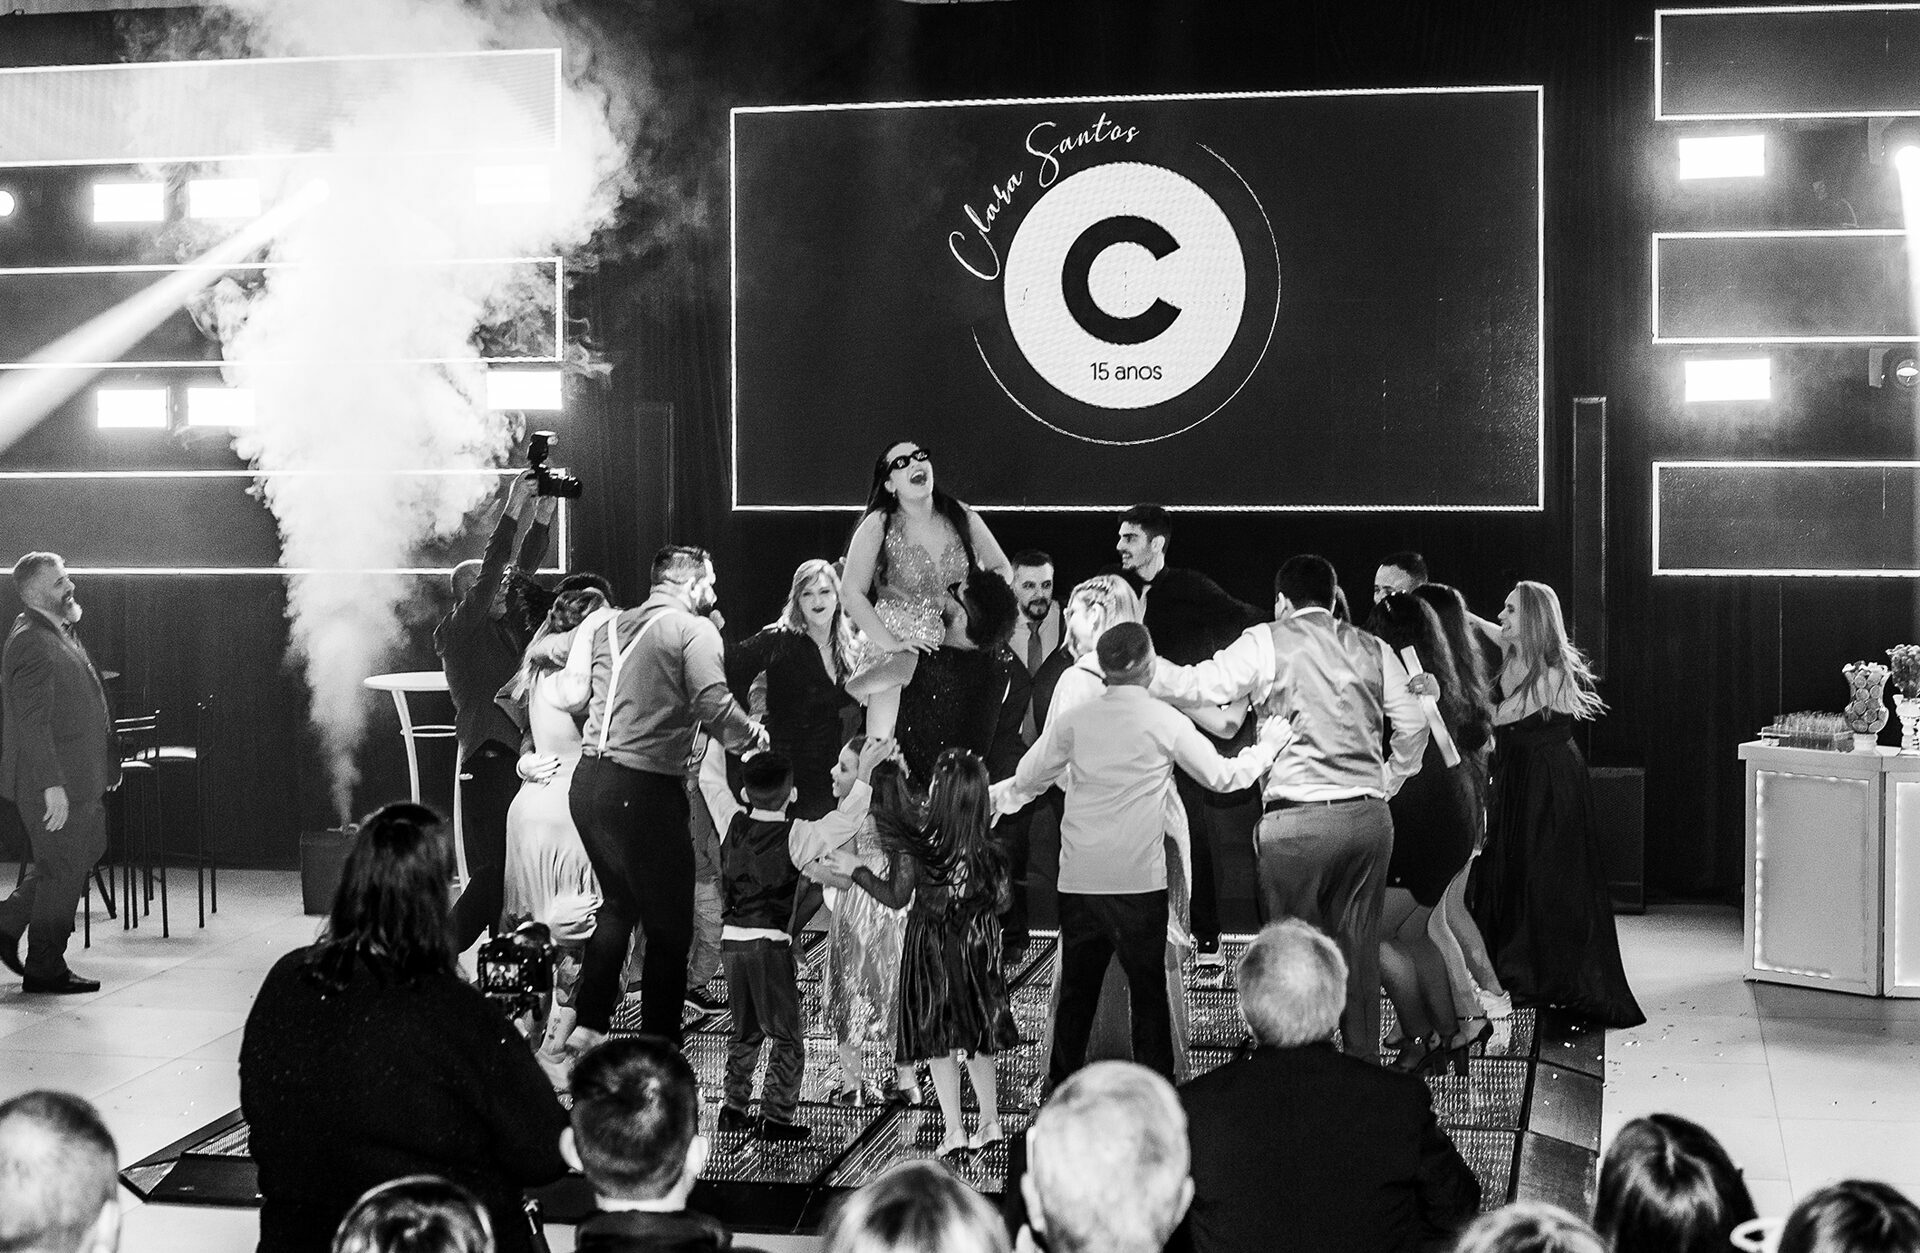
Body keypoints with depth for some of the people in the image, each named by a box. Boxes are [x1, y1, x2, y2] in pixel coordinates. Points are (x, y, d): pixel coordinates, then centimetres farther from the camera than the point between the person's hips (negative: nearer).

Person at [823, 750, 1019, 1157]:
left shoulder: (916, 846, -20)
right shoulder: (985, 848, -11)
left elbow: (896, 898, -10)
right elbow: (998, 896, -1)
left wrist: (855, 870, 0)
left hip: (931, 949, -4)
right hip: (976, 945, 4)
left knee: (937, 1040, 8)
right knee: (976, 1035, 17)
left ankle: (954, 1130, 8)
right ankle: (990, 1121, 22)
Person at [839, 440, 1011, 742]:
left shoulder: (962, 518, 5)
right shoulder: (878, 526, -4)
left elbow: (1002, 569, 15)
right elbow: (851, 592, -7)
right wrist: (891, 643, -12)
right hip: (897, 648, -3)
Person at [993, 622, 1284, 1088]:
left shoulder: (1072, 720, 2)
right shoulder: (1166, 721, -4)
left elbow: (1026, 781, 12)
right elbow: (1222, 776, 6)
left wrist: (994, 800, 34)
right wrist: (1269, 744, 22)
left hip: (1079, 880, 3)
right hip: (1139, 880, -3)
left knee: (1077, 988, 12)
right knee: (1148, 989, 5)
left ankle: (1063, 1089, 17)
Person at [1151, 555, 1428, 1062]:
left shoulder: (1267, 643, 0)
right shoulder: (1372, 649, 13)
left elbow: (1197, 685, -5)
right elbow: (1413, 723, 10)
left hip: (1297, 820, -4)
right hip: (1370, 816, 4)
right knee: (1359, 949, 10)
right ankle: (1364, 1063, 16)